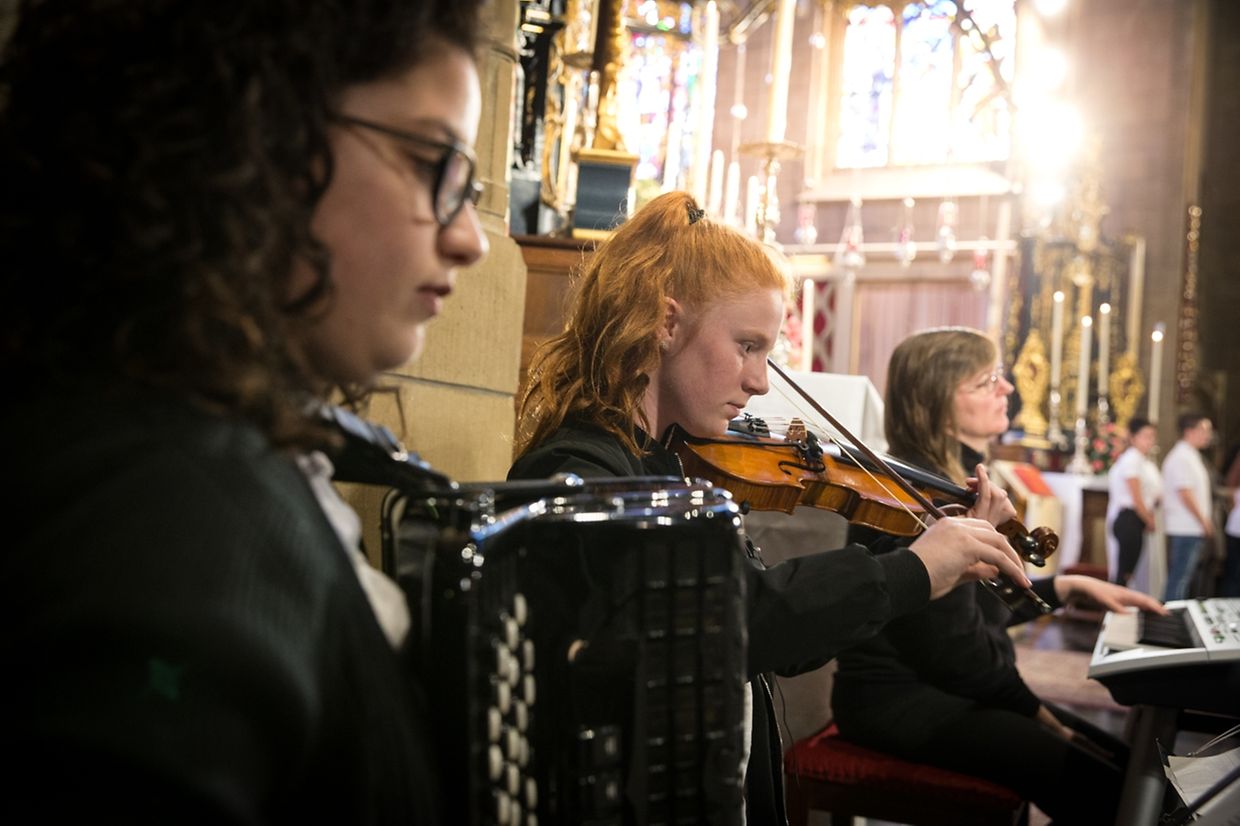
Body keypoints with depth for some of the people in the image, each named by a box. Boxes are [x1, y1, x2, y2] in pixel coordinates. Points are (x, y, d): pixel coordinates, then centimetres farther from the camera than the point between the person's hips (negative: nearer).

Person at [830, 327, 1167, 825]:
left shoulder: (961, 481, 13)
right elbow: (957, 648, -20)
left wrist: (1067, 588, 13)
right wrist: (1037, 714, -8)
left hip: (946, 685, 10)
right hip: (901, 699, -10)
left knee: (1121, 761, 2)